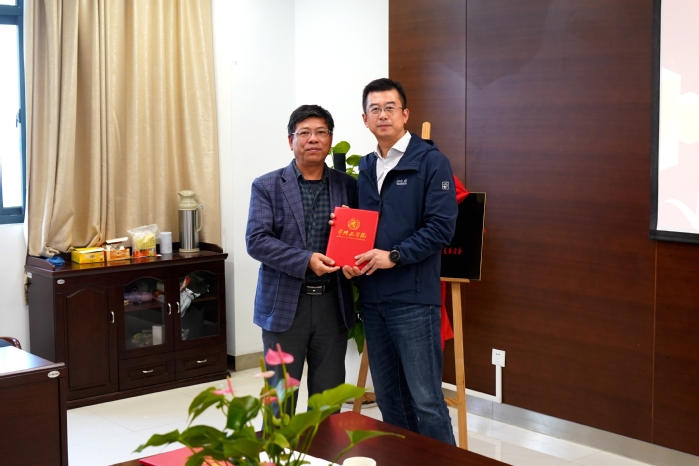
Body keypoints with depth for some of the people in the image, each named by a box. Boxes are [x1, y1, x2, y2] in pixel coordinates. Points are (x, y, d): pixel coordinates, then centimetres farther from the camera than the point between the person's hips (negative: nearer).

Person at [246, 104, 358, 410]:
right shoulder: (267, 186, 0)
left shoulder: (347, 186, 8)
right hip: (284, 304, -2)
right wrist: (306, 260, -20)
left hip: (332, 304, 2)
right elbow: (256, 240, -9)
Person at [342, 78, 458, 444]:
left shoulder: (431, 162, -5)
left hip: (413, 298, -6)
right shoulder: (365, 168, 15)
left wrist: (394, 256, -17)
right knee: (387, 396, 14)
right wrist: (350, 260, 1)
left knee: (425, 399, -5)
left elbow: (441, 227, -12)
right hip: (372, 298, 7)